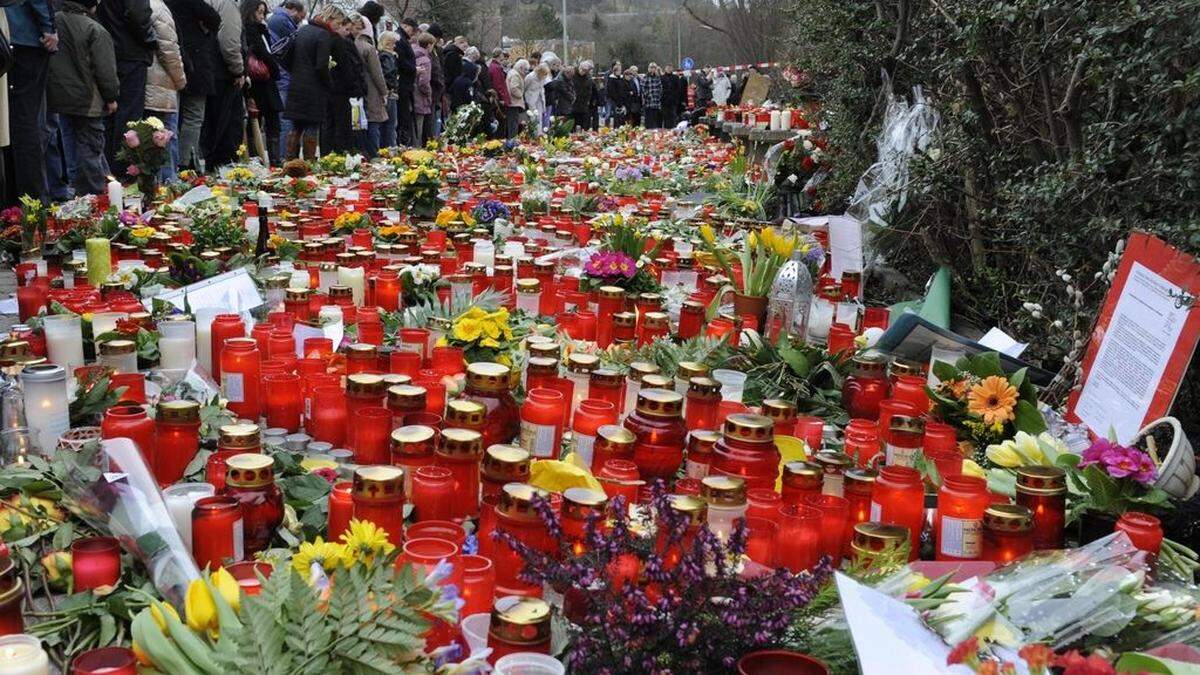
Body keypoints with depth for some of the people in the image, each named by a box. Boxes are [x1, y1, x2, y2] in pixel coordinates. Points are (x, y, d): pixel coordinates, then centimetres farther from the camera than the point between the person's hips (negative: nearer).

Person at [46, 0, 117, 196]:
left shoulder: (53, 22, 4)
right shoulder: (95, 30, -14)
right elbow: (106, 71, -14)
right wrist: (111, 97, -1)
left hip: (57, 97, 6)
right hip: (87, 101, -6)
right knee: (90, 147, -1)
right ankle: (92, 194, 1)